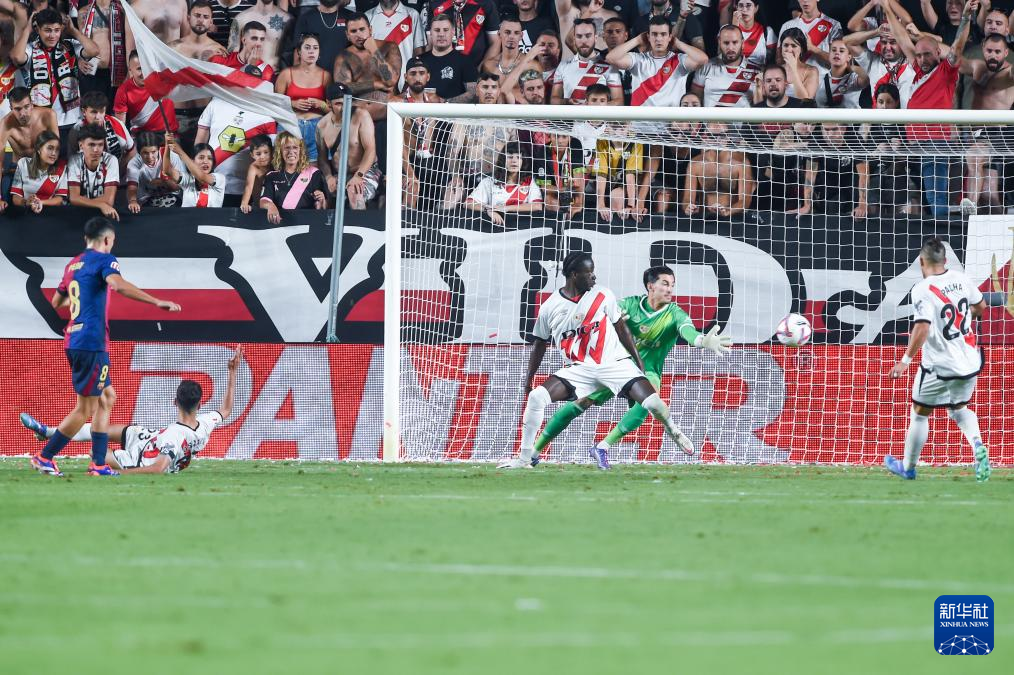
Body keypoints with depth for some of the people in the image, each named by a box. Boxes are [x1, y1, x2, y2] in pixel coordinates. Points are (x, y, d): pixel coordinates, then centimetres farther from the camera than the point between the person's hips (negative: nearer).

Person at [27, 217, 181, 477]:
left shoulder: (73, 264, 18)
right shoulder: (104, 260, -7)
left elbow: (57, 302, 31)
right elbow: (118, 285, -29)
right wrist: (157, 302, -32)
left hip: (74, 339, 9)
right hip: (91, 342, -9)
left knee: (107, 398, 15)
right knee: (86, 409, -2)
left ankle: (98, 464, 11)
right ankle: (45, 457, 1)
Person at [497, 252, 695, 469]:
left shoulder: (603, 296, -3)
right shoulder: (549, 308, -3)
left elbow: (621, 328, 7)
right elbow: (540, 345, 11)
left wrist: (639, 361, 8)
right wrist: (529, 378, 13)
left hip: (614, 361, -1)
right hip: (579, 369, 1)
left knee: (652, 402, -14)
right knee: (536, 397, -18)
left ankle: (672, 430, 22)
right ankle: (524, 458, -8)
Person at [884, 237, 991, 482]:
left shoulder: (922, 290, -18)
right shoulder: (960, 279, 0)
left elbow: (922, 329, -27)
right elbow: (980, 307, 16)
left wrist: (905, 360, -19)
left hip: (939, 366, -5)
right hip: (970, 363, 5)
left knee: (919, 414, 14)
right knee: (959, 409, 25)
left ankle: (908, 467, 28)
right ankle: (978, 445, -4)